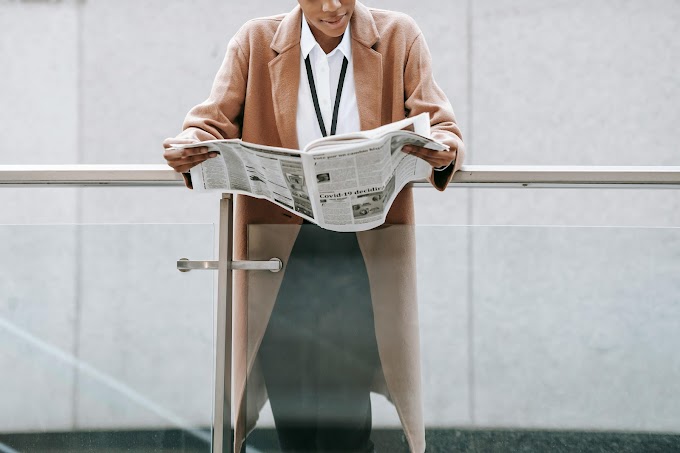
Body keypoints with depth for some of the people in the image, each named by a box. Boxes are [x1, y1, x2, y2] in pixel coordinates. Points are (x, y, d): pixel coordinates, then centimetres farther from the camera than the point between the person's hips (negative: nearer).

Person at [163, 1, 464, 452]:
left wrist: (444, 151, -23)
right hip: (279, 248, 1)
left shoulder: (400, 37, 5)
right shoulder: (255, 42, 6)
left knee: (346, 414, -4)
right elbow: (215, 122, 6)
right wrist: (189, 145, -17)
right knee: (289, 412, 4)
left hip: (367, 249, -1)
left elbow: (442, 126, 2)